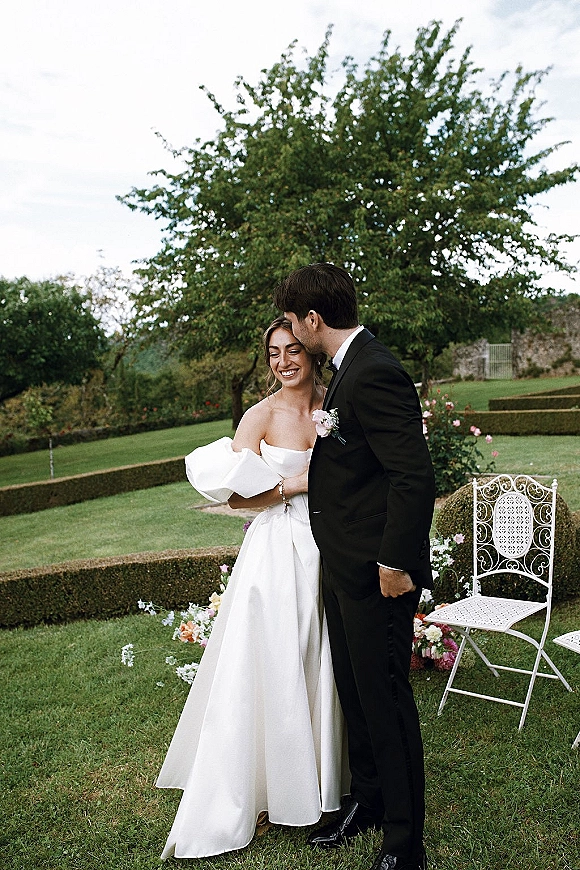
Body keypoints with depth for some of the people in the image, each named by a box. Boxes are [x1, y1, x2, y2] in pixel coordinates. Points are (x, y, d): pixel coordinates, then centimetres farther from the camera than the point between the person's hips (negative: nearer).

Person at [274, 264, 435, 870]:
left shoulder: (374, 375, -22)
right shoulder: (351, 369, 10)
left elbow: (415, 477, -26)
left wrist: (395, 562, -21)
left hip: (376, 574, -10)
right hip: (342, 567, 10)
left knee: (385, 698, 5)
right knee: (354, 690, 22)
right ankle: (365, 802, 42)